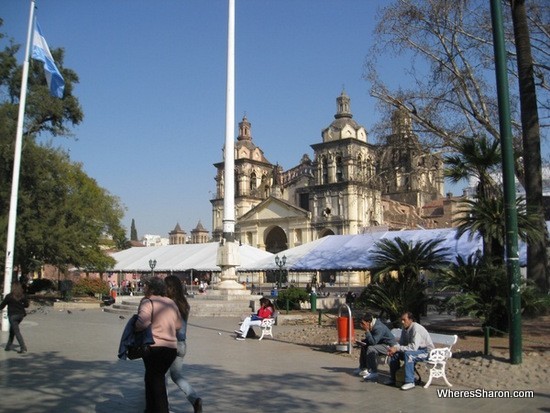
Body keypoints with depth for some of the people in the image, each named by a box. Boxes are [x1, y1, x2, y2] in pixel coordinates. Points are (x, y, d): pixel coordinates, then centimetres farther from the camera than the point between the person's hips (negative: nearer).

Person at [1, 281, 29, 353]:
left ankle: (23, 348, -11)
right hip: (21, 315, 6)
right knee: (12, 330, 23)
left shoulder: (9, 296, -12)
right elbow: (26, 305, 7)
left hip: (13, 315, -5)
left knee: (17, 332, -4)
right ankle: (9, 346, 30)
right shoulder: (23, 295, 0)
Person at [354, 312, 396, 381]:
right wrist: (362, 342, -3)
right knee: (364, 346, 17)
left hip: (389, 346, -11)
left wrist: (367, 331, -29)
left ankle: (374, 373, -26)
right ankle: (363, 368, 24)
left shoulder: (379, 328, -28)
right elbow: (370, 340, 13)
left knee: (371, 349, -32)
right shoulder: (373, 326, 1)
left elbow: (373, 342, -31)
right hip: (381, 343, 11)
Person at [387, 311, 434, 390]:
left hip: (426, 351, -9)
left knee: (408, 354, -34)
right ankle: (394, 379, 8)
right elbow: (401, 342, 8)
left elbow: (414, 347, -33)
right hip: (416, 349, 9)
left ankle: (410, 382, -30)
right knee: (394, 354, -2)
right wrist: (393, 348, -14)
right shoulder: (404, 329, 1)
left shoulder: (416, 328, -26)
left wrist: (397, 348, -31)